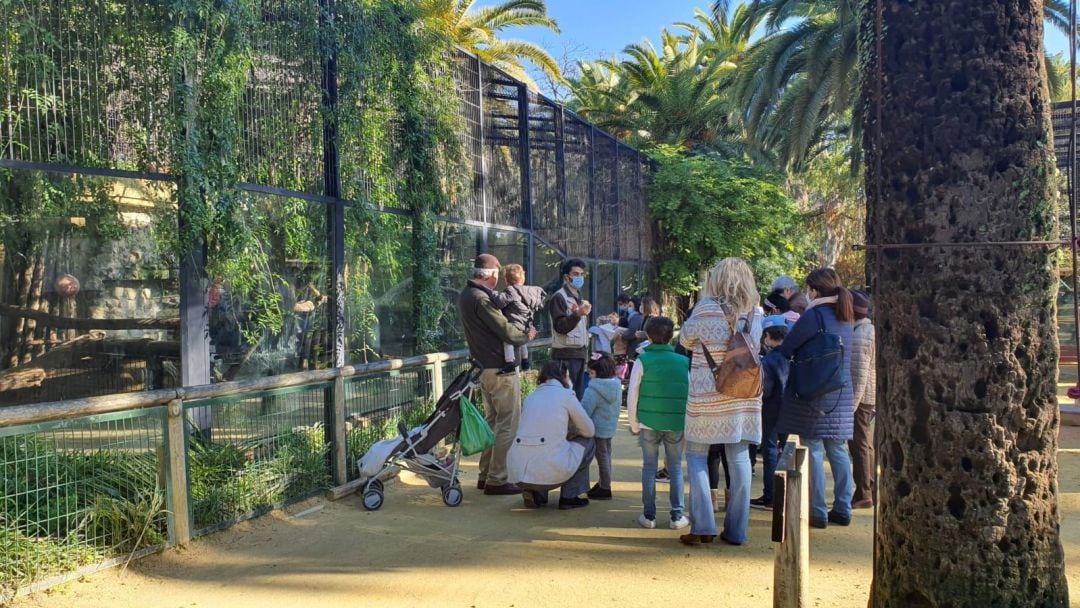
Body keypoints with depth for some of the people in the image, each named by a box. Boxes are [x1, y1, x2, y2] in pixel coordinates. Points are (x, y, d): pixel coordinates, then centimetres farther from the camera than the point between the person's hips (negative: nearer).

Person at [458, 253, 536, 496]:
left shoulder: (466, 296, 11)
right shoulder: (481, 299, -20)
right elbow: (506, 332, -20)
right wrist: (527, 335, -2)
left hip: (484, 367, 10)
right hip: (501, 368, -10)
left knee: (492, 421, 18)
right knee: (508, 424, -3)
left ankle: (486, 475, 24)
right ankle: (497, 480, -1)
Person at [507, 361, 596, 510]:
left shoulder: (531, 397, 20)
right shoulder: (565, 394, 4)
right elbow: (589, 430, 12)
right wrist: (571, 430, 30)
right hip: (549, 472, -6)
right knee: (586, 442, 20)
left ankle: (534, 494, 16)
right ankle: (568, 497, 15)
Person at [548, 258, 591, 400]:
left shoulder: (579, 298, 21)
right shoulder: (559, 297, -7)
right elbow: (560, 326, -16)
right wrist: (578, 313, -27)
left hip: (580, 353, 9)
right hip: (566, 355, -9)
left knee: (579, 393, 8)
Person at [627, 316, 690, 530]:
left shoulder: (643, 361, -4)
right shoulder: (683, 362, 2)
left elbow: (632, 396, -4)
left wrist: (634, 425, 6)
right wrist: (687, 425, 12)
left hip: (649, 423, -1)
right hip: (676, 424, 1)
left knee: (649, 468, 9)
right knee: (676, 468, 10)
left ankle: (649, 516, 9)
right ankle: (677, 516, 8)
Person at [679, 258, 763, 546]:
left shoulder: (706, 309, -10)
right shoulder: (755, 313, 2)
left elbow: (685, 340, 3)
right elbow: (754, 345, 13)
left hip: (707, 397, -4)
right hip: (745, 396, 4)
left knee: (697, 456, 8)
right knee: (739, 458, 9)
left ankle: (703, 526, 1)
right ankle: (736, 530, 13)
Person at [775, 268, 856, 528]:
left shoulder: (815, 315, -12)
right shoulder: (847, 318, 12)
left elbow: (786, 349, -9)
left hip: (814, 394, -7)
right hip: (842, 395, 7)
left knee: (813, 450, -2)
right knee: (838, 451, 11)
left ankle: (818, 512, 1)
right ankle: (842, 509, 16)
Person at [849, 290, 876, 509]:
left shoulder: (859, 337, -18)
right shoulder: (871, 330, 12)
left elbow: (859, 375, -21)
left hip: (860, 397, -10)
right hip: (871, 396, 10)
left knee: (859, 445, -3)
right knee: (867, 445, 16)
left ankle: (863, 495, 1)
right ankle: (872, 490, 24)